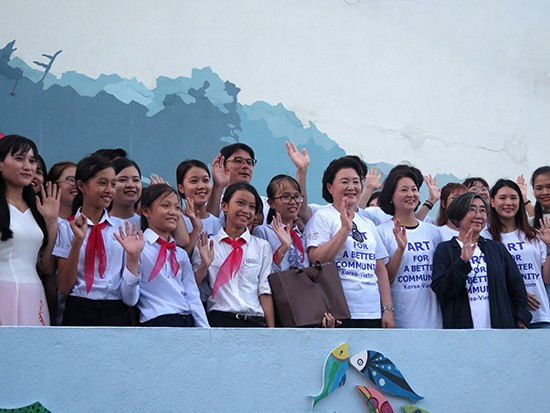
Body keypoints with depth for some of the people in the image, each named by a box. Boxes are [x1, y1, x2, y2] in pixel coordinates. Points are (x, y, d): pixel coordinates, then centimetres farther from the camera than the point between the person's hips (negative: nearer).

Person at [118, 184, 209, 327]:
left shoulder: (181, 254, 15)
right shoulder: (139, 247, -4)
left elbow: (193, 298, 14)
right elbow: (130, 300, -9)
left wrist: (204, 326, 5)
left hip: (188, 321, 6)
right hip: (157, 322, -5)